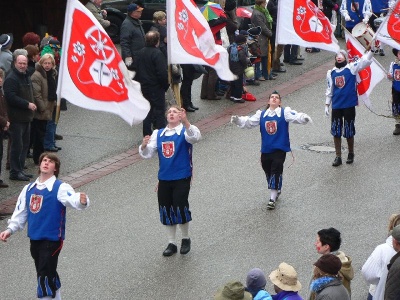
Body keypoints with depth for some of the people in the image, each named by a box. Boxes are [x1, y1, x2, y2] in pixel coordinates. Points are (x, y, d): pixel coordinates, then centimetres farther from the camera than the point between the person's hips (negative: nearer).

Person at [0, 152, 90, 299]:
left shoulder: (60, 188, -11)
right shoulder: (29, 189, 8)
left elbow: (73, 199, -31)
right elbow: (20, 212, 18)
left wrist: (82, 201, -53)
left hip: (52, 239, -6)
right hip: (34, 239, 6)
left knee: (45, 277, -10)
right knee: (49, 276, 18)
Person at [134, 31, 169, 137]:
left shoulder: (140, 53, 4)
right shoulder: (157, 54, -19)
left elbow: (137, 70, 12)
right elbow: (162, 73, -22)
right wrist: (166, 84, -8)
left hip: (144, 87, 7)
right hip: (156, 87, -7)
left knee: (147, 110, 14)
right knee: (159, 111, -1)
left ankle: (147, 135, 16)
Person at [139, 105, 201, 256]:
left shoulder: (185, 131, -6)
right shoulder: (158, 134, 6)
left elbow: (195, 137, -30)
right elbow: (147, 153, 0)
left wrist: (185, 122, -48)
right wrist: (144, 146, -23)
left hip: (182, 178, -4)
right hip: (164, 179, 4)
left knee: (180, 208, -6)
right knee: (166, 210, 10)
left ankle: (186, 239, 20)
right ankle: (172, 243, 25)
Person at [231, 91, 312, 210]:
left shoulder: (285, 113, -2)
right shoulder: (261, 114, 7)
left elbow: (296, 117, -16)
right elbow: (249, 122, 2)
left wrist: (304, 118, -38)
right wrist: (238, 120, -16)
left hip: (280, 149, -4)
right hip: (266, 149, 4)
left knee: (276, 171, -11)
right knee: (268, 172, 13)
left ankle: (272, 199, -6)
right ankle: (276, 190, 38)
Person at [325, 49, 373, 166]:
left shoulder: (352, 68, -3)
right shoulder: (331, 73, 8)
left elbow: (365, 61, -15)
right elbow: (329, 89, 14)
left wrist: (370, 50, -27)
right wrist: (327, 105, 11)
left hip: (349, 106, -3)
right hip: (336, 106, 3)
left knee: (349, 132, 5)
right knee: (336, 132, 3)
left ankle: (351, 154, 26)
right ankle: (338, 157, 12)